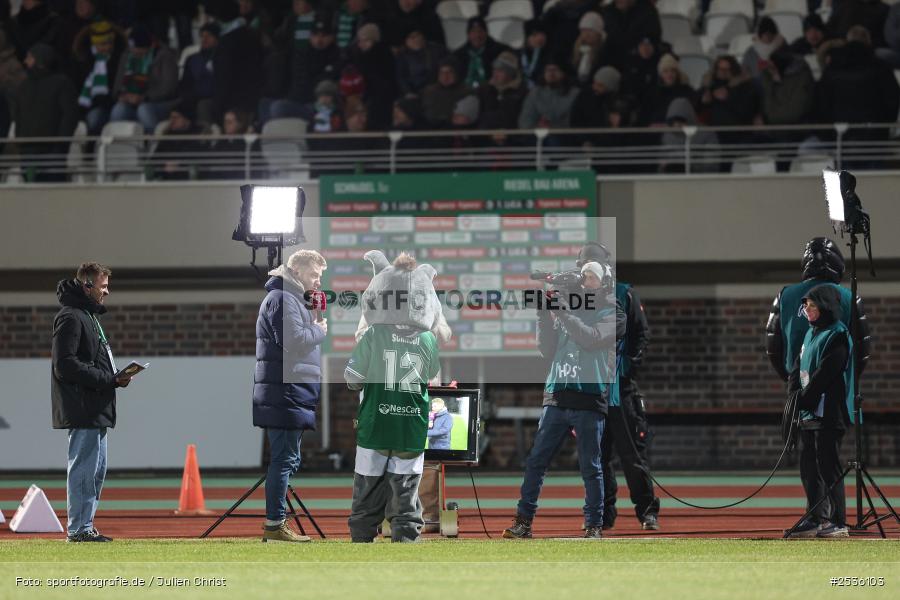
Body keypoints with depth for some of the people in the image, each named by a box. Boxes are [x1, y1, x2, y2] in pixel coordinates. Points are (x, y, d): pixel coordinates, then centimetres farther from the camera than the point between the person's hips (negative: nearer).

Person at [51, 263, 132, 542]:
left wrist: (114, 377, 7)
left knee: (97, 469, 13)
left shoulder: (89, 316, 21)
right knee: (83, 468, -8)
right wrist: (109, 379, -19)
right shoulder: (70, 317, -12)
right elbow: (66, 365, -20)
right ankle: (78, 529, -5)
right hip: (82, 409, -11)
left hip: (95, 411, 11)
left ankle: (84, 526, 19)